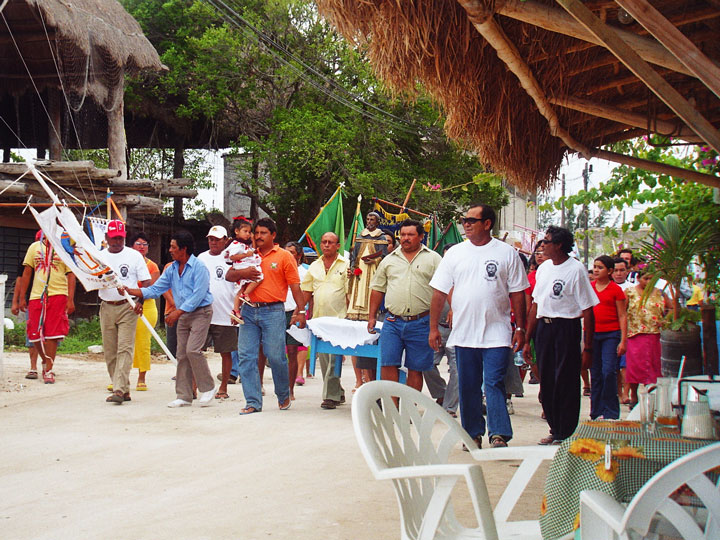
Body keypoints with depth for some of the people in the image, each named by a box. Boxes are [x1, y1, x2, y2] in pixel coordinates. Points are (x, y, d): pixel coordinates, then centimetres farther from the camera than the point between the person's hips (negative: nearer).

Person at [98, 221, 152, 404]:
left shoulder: (134, 255, 3)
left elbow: (146, 282, 1)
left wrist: (140, 300, -16)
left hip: (128, 307, -4)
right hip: (107, 307, 4)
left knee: (125, 349, -13)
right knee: (110, 352, 5)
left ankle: (119, 389, -19)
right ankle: (124, 390, 13)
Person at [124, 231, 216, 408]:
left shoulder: (199, 267, -14)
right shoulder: (171, 269, 10)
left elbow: (198, 295, -19)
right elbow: (155, 290, 10)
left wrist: (178, 312, -20)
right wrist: (130, 291, -1)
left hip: (201, 312, -8)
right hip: (182, 315, 8)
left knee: (193, 350, -17)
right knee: (182, 354, 5)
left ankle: (207, 388, -2)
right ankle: (184, 396, 10)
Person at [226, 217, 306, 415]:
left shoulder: (284, 256, 4)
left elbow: (295, 286, 0)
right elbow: (229, 276, 13)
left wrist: (301, 311, -8)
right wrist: (243, 273, -8)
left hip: (273, 312, -4)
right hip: (249, 311, 4)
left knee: (276, 356, -4)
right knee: (246, 356, -1)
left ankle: (284, 396, 20)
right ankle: (253, 402, 4)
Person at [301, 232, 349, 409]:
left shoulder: (345, 265, 0)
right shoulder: (314, 267, 14)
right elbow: (306, 293, 16)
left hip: (338, 319, -5)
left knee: (334, 358, -9)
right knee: (323, 358, 8)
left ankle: (331, 396, -5)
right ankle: (338, 392, 20)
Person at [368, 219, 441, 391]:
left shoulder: (433, 259, 6)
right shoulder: (389, 260, 14)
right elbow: (377, 289, 18)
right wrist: (372, 317, 13)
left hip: (420, 323, -2)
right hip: (393, 322, 2)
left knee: (415, 368, 4)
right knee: (388, 364, -5)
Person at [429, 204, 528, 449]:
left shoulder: (507, 253, 2)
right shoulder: (455, 253, 7)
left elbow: (518, 294, 3)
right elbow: (439, 293, 8)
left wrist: (520, 329, -2)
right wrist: (433, 327, 3)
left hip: (497, 334, -3)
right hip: (463, 334, 3)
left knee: (494, 384, -9)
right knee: (468, 387, 9)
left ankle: (499, 435, -7)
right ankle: (473, 434, 19)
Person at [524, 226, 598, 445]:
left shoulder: (576, 269, -9)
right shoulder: (543, 268, 12)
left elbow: (588, 311, -10)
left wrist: (588, 347, -13)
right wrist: (527, 340, 15)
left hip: (566, 328, -6)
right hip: (543, 328, 6)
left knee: (566, 382, -3)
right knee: (547, 382, 9)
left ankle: (566, 434, 7)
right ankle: (555, 430, 21)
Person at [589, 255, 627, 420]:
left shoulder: (615, 289, -1)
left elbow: (622, 316, -1)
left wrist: (623, 340, -8)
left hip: (611, 334, -4)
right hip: (592, 333, 4)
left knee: (609, 371, -13)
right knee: (595, 373, 7)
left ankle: (611, 412, -5)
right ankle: (597, 411, 15)